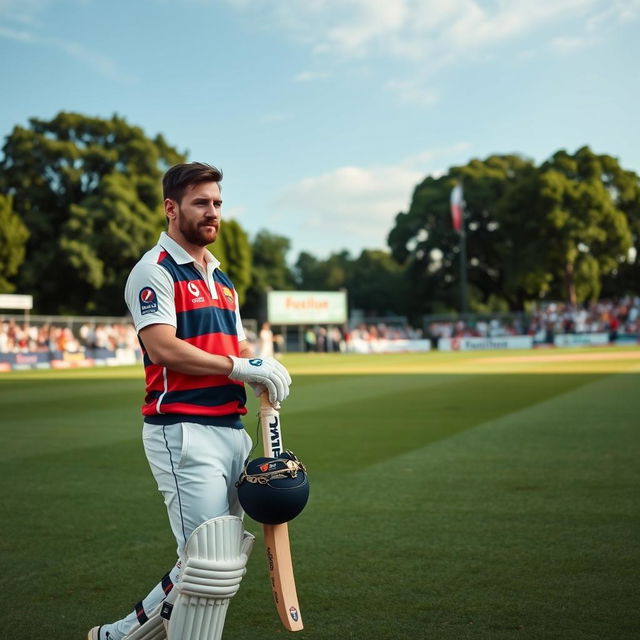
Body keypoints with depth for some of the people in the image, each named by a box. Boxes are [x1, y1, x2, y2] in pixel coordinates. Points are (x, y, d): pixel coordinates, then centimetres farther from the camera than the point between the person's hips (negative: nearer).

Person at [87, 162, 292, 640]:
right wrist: (239, 366, -16)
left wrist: (266, 371, -2)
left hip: (232, 427, 9)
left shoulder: (221, 278, 21)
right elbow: (164, 348, -18)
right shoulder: (155, 270, -6)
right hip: (183, 430, -9)